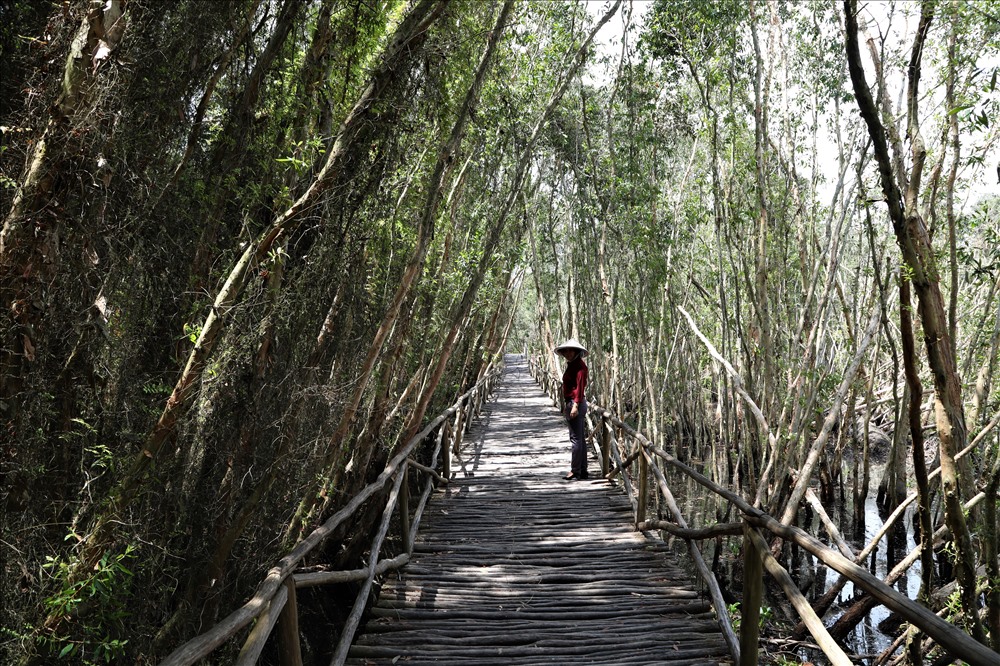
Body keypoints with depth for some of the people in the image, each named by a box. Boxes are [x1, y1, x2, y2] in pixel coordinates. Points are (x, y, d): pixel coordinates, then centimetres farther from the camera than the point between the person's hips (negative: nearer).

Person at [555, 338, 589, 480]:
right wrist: (567, 404, 22)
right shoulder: (571, 365, 15)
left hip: (576, 404, -11)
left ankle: (575, 471, -2)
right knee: (580, 439, 13)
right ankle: (583, 471, 20)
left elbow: (580, 386, -22)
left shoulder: (579, 366, -14)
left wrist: (575, 405, -28)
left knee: (576, 438, -6)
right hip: (572, 403, 11)